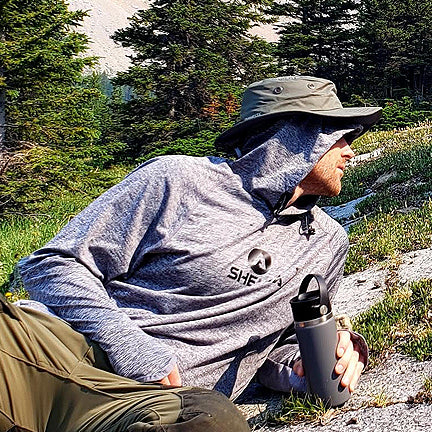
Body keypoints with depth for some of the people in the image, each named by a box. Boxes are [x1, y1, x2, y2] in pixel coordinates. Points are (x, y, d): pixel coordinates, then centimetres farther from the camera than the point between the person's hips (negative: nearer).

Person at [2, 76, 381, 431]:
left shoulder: (327, 243, 16)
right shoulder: (179, 180, 1)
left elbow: (277, 347, 25)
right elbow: (53, 265, 1)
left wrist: (302, 368, -1)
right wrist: (128, 345, -15)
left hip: (166, 393, 4)